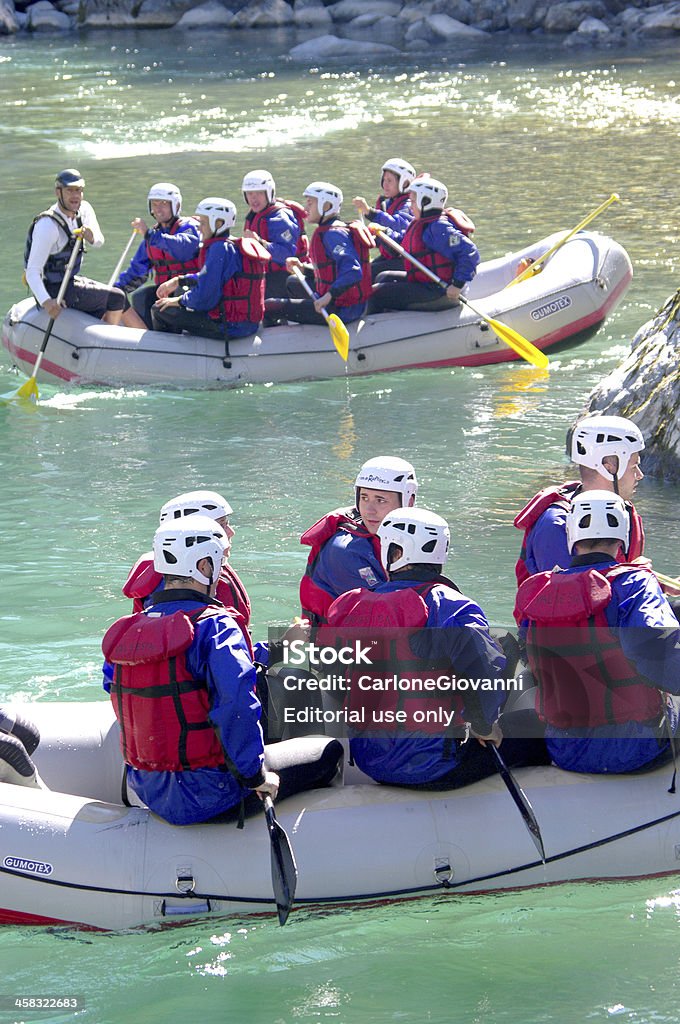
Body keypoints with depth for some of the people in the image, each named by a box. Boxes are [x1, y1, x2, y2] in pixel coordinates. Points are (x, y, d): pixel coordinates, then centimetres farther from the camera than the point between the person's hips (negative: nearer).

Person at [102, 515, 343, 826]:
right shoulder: (214, 625, -18)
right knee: (329, 751, 10)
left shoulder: (124, 631, 3)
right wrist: (256, 775, -19)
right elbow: (237, 705, -30)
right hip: (207, 797, -8)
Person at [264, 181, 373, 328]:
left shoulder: (333, 234, -19)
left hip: (341, 310, -11)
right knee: (293, 283, 37)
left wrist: (329, 296, -36)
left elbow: (352, 272, -32)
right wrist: (303, 268, 11)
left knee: (270, 307, -9)